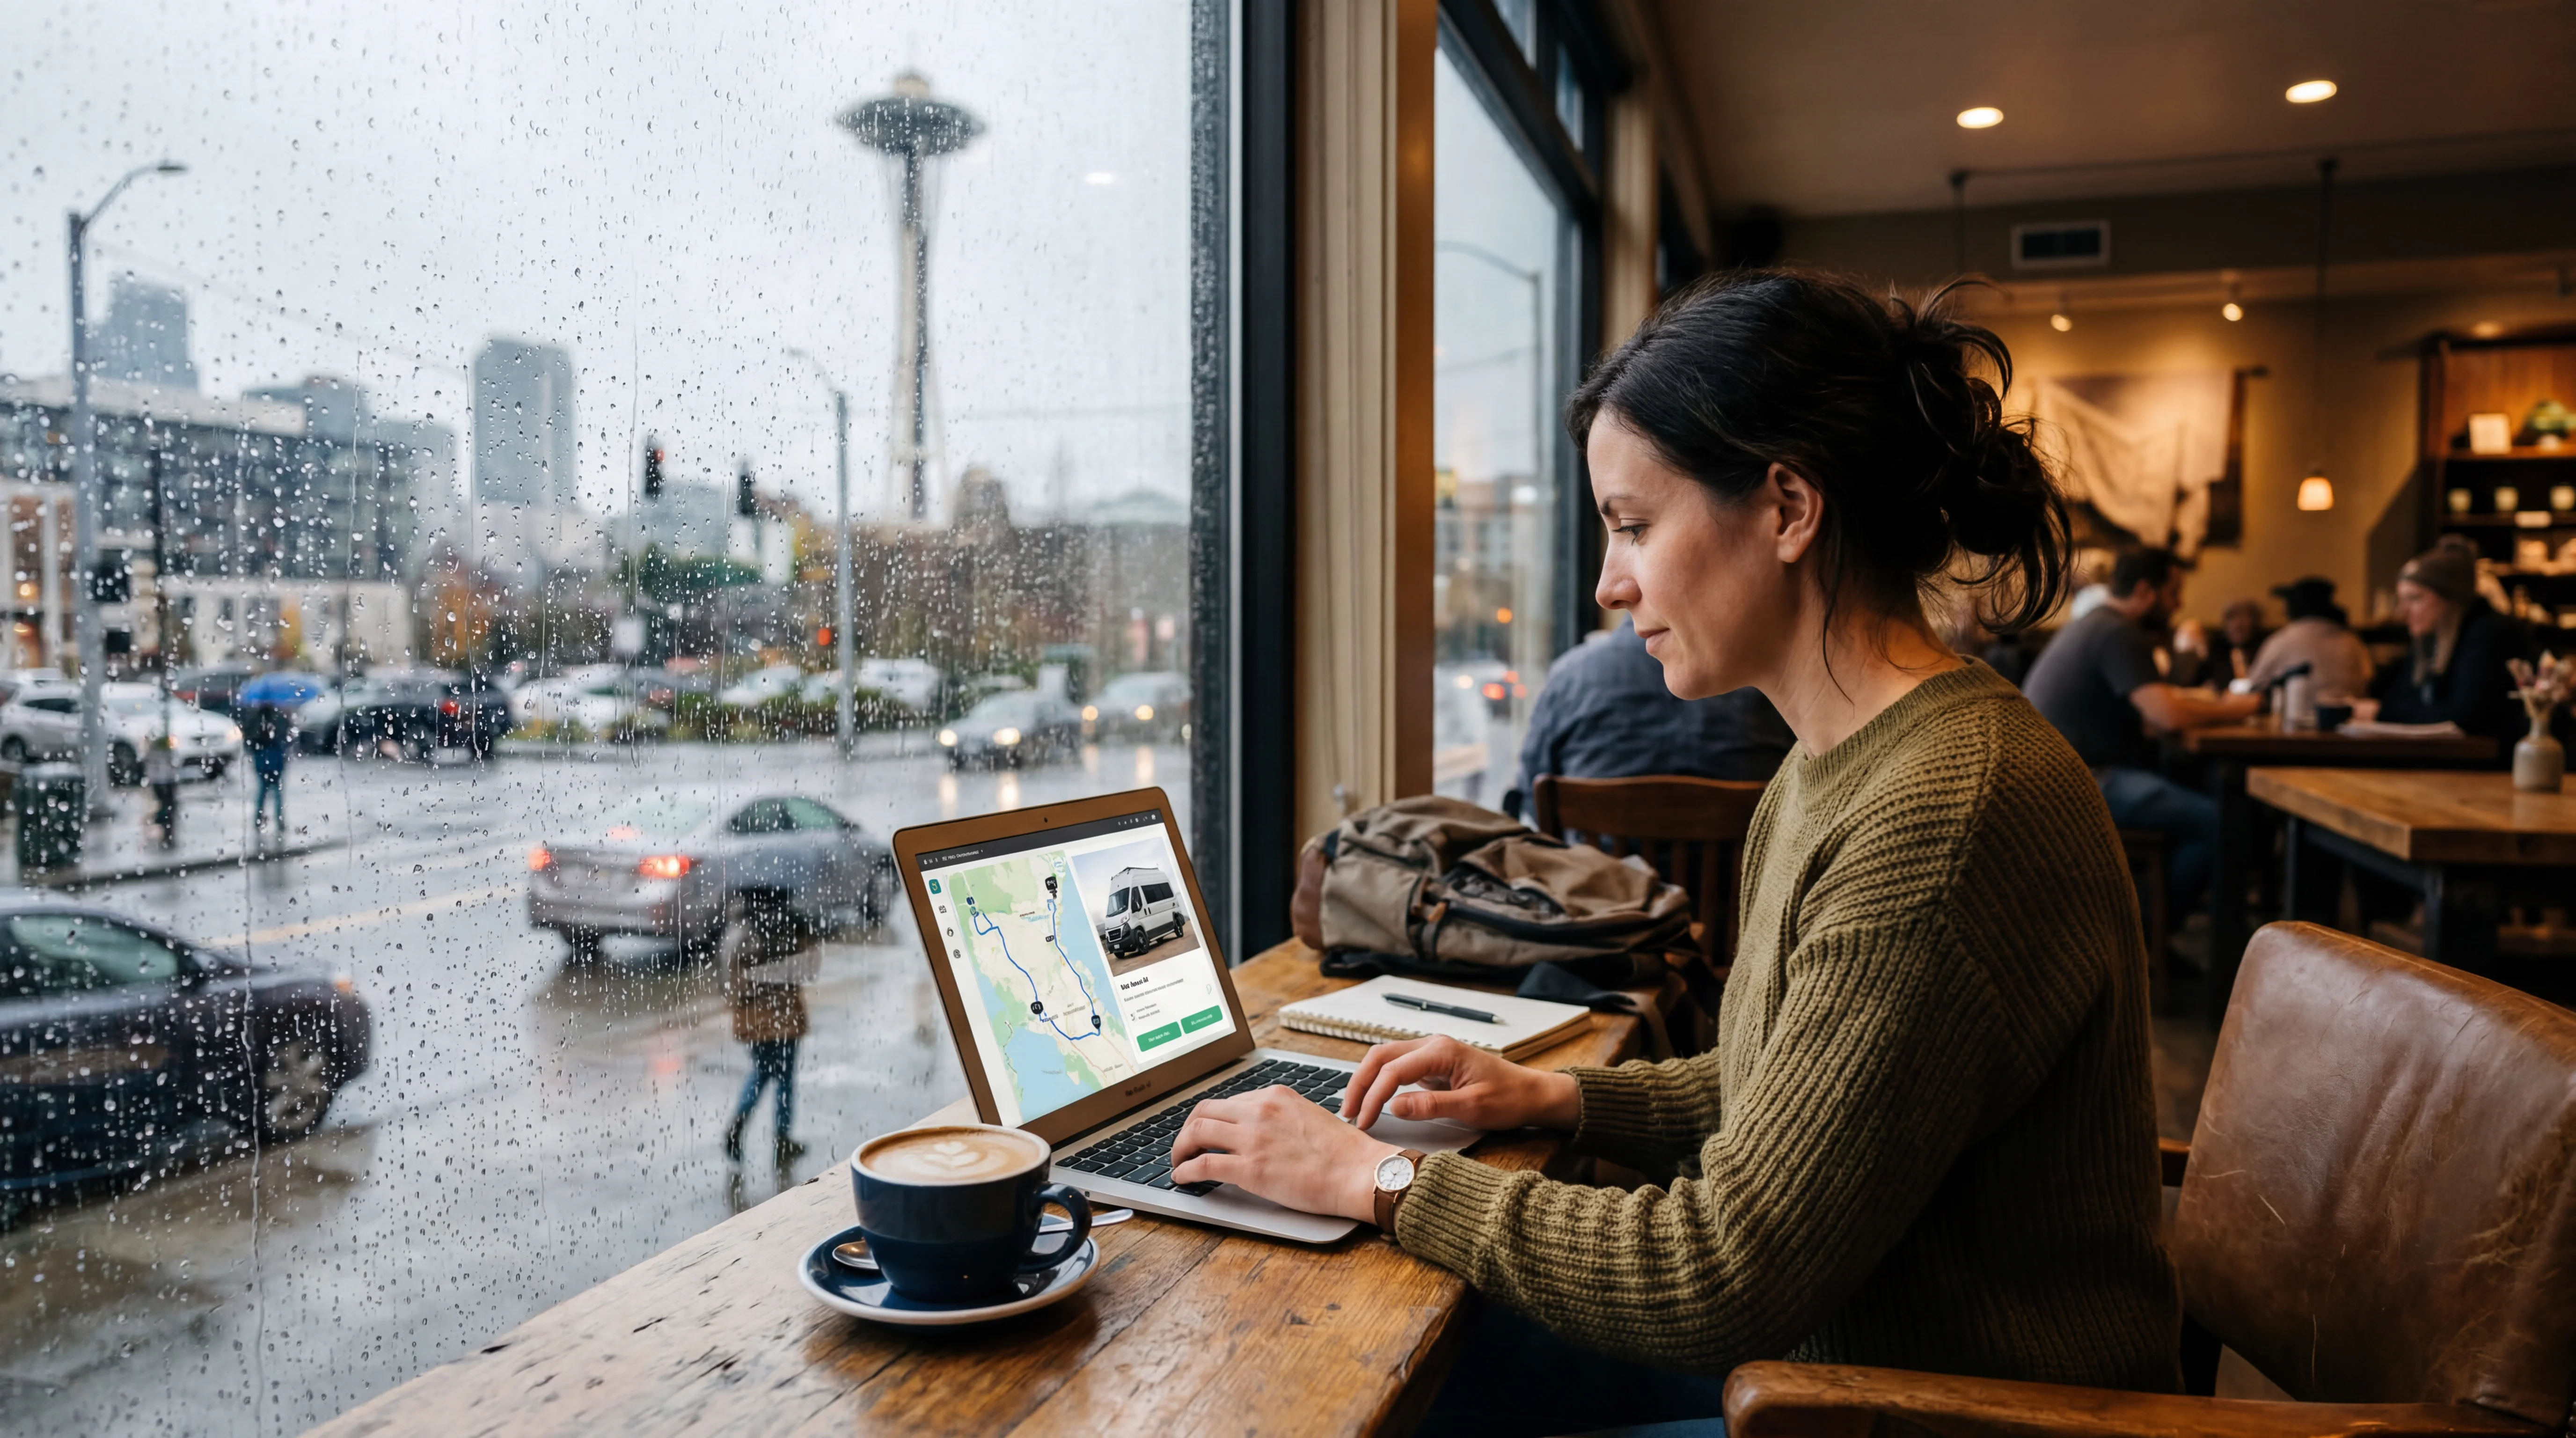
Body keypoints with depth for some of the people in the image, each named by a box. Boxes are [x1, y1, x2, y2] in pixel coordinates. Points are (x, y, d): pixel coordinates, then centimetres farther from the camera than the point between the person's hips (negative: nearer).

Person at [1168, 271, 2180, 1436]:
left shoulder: (1947, 817, -29)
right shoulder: (1834, 769, 3)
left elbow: (1723, 1278, -27)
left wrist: (1378, 1180, -18)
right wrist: (1556, 1097, 1)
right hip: (1833, 1343, 8)